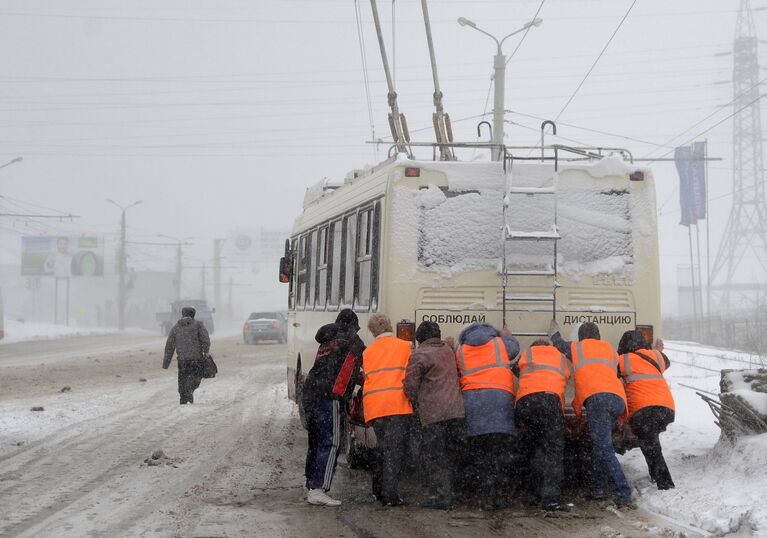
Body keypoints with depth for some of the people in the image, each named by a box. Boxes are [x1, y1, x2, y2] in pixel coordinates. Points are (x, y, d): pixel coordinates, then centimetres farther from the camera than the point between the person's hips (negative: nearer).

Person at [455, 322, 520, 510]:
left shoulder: (460, 351, 18)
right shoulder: (499, 343, 16)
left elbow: (458, 373, 15)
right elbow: (514, 348, 32)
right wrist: (507, 336, 52)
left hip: (471, 398, 1)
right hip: (499, 395, -1)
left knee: (480, 454, 3)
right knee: (502, 451, 3)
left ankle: (487, 497, -2)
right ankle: (503, 496, 0)